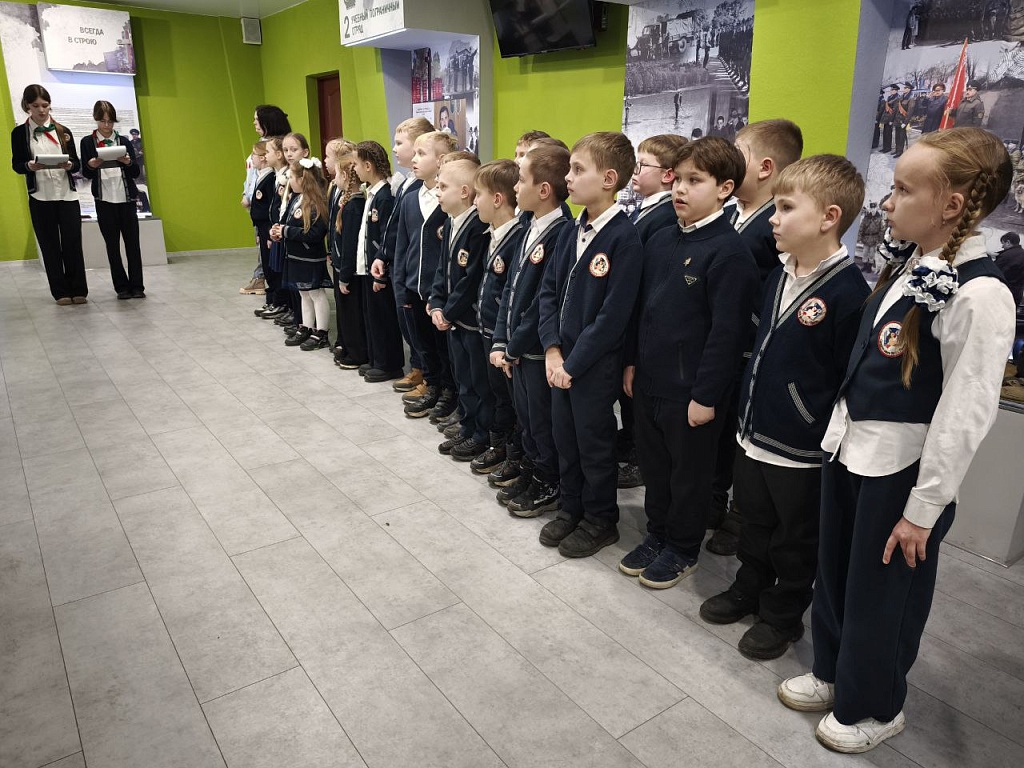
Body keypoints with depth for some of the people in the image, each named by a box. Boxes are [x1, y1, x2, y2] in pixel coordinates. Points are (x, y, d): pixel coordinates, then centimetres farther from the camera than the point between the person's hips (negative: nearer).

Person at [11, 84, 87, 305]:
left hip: (67, 195, 1)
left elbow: (77, 163, 6)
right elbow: (16, 165, 4)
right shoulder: (20, 132, 5)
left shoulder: (63, 131, 8)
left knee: (73, 243, 0)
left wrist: (69, 165, -16)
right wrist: (30, 166, -17)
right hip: (40, 198, 0)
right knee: (50, 245, 4)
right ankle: (61, 292, 10)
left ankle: (79, 290, 8)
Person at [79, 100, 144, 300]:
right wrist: (92, 166, -17)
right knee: (112, 244, 3)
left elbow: (136, 173, 6)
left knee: (132, 242, -2)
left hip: (126, 199, 1)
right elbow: (86, 174, 4)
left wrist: (129, 163, -14)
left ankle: (137, 286, 4)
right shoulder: (88, 142, 5)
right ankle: (122, 287, 9)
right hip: (104, 201, -1)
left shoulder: (124, 141, 9)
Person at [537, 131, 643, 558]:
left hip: (595, 364, -7)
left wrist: (574, 362, -16)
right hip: (560, 361, 7)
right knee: (564, 437, 17)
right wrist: (552, 349, -5)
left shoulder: (624, 238, -18)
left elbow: (613, 316, -20)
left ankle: (600, 521, 28)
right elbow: (548, 291, 7)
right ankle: (572, 508, 37)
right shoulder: (571, 232, 5)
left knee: (594, 443, 8)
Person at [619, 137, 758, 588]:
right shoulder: (660, 241, 7)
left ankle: (683, 550, 31)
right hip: (650, 382, 7)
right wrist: (632, 362, 13)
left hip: (692, 391, -7)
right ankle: (657, 536, 39)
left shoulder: (729, 251, -16)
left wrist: (706, 395, -17)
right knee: (653, 465, 20)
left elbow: (727, 331, -18)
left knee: (689, 473, 11)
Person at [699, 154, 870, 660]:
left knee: (795, 540, 14)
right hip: (753, 435, 7)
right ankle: (749, 590, 44)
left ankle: (783, 616, 33)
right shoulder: (780, 276, 4)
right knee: (755, 523, 23)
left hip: (802, 450, -7)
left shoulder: (848, 292, -21)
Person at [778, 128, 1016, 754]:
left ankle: (874, 708, 37)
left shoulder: (979, 294, -21)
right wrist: (841, 433, 16)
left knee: (881, 596, 12)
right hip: (849, 451, 8)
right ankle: (833, 674, 45)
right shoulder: (908, 270, 4)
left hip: (901, 472, -7)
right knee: (834, 575, 21)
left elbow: (966, 415, -20)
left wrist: (923, 509, -16)